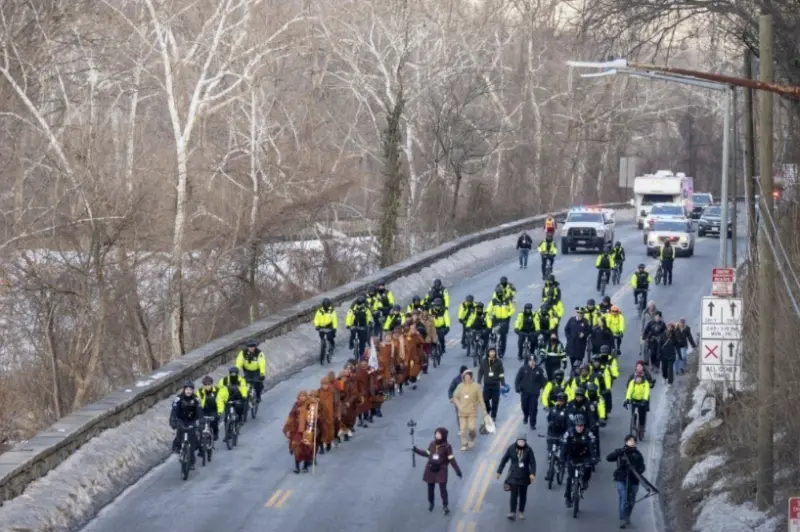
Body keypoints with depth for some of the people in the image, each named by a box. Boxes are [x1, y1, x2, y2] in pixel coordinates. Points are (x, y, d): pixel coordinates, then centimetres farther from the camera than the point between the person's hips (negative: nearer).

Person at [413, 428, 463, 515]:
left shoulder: (447, 447, -13)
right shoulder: (432, 444, 0)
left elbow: (451, 459, -11)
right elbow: (427, 454, 16)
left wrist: (457, 470, -14)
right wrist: (416, 450, 17)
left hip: (441, 470, -4)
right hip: (430, 469, 4)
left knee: (443, 488, -5)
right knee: (430, 488, 14)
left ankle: (445, 506, 6)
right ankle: (430, 503, 35)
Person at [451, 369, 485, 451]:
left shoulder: (476, 386, -7)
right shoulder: (460, 386, -1)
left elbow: (480, 398, -2)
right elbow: (455, 397, 7)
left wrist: (484, 409, -2)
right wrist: (459, 405, -9)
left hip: (472, 412, -2)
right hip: (462, 412, 2)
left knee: (472, 428, -10)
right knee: (463, 429, 0)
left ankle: (471, 439, 21)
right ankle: (464, 444, 14)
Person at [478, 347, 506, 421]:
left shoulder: (498, 362, 0)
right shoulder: (484, 362, 3)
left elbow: (501, 373, 2)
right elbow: (480, 372, 9)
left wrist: (503, 383, -4)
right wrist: (478, 382, 6)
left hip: (496, 384, -1)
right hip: (487, 384, 1)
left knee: (495, 401, 2)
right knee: (485, 399, -2)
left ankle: (493, 416, 15)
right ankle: (487, 410, 27)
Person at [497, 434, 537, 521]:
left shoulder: (528, 450, -9)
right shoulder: (511, 448, -7)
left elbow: (532, 462, -8)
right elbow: (504, 460, 1)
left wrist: (532, 473, -22)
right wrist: (499, 471, 3)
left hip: (524, 476, 1)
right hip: (513, 475, -1)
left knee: (523, 494, 11)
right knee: (513, 494, -7)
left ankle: (521, 512, 24)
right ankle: (512, 513, -8)